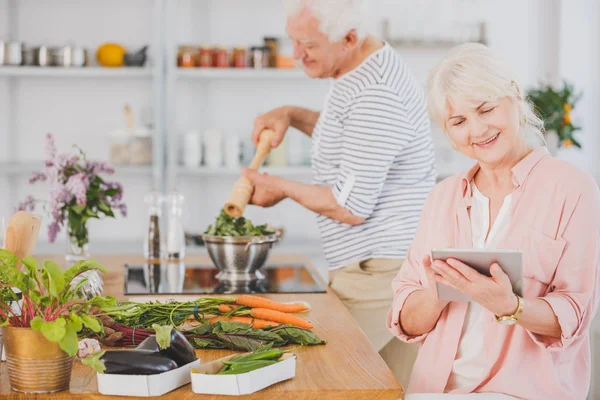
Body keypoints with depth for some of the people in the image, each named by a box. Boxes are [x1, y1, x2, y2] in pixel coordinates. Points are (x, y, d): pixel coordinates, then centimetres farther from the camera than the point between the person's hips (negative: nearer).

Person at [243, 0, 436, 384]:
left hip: (382, 275, -10)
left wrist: (283, 188, -3)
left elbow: (351, 208, -20)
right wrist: (291, 115, 16)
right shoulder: (359, 71, 11)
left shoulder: (375, 97, -21)